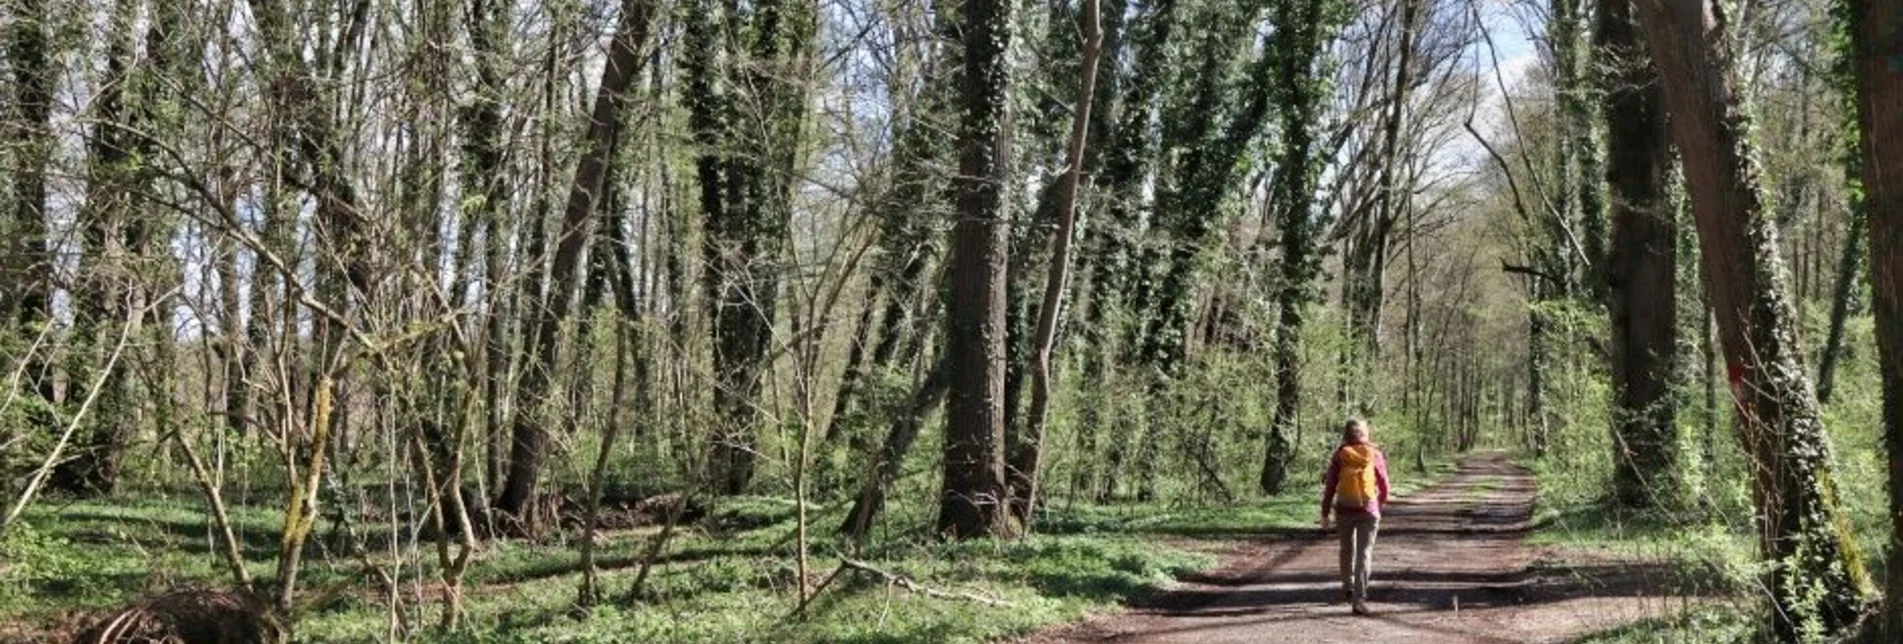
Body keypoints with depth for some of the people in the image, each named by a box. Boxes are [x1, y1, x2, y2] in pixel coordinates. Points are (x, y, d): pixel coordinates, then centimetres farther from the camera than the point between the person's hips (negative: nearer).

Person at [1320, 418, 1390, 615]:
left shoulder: (1339, 455, -3)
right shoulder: (1375, 454, -2)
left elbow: (1330, 486, -3)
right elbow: (1384, 486, 5)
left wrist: (1325, 514, 2)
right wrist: (1380, 504, 25)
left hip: (1344, 510, 1)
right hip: (1368, 510, -1)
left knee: (1347, 549, 22)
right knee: (1364, 553, -2)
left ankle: (1348, 587, 37)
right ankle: (1359, 599, -13)